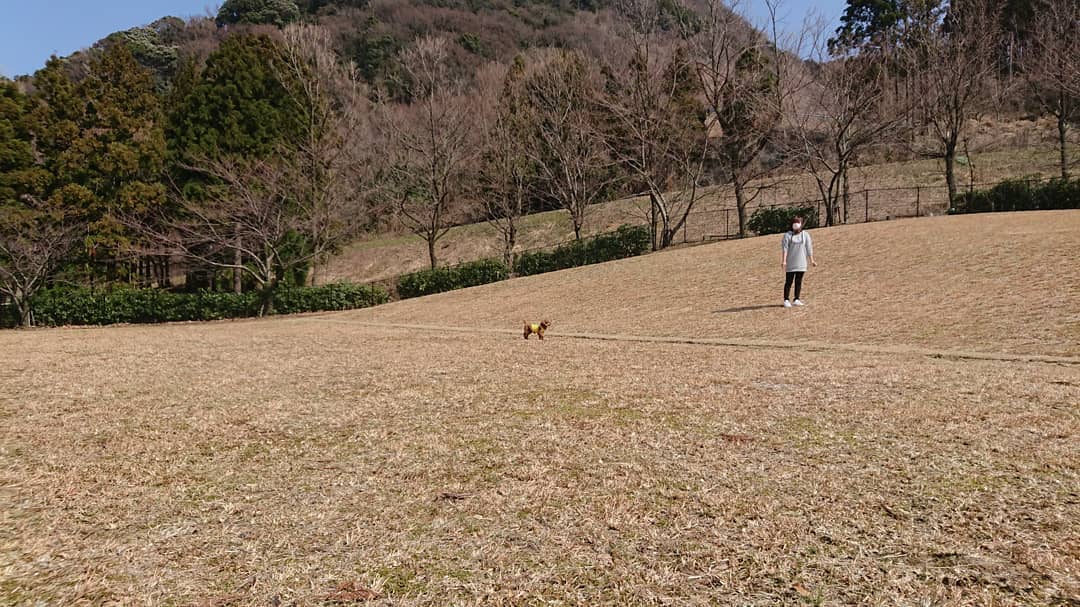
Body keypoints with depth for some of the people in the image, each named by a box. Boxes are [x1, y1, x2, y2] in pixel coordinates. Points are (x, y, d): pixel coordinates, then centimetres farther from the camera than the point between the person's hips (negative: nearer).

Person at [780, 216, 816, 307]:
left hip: (801, 263, 2)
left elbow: (809, 248, 7)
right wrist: (783, 260, -19)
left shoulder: (805, 235, 7)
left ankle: (796, 300, 12)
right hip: (790, 263, -2)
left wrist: (811, 261, 3)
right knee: (789, 281, -2)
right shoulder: (787, 235, -1)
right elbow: (784, 248, -8)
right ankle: (786, 300, 2)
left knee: (798, 281, 6)